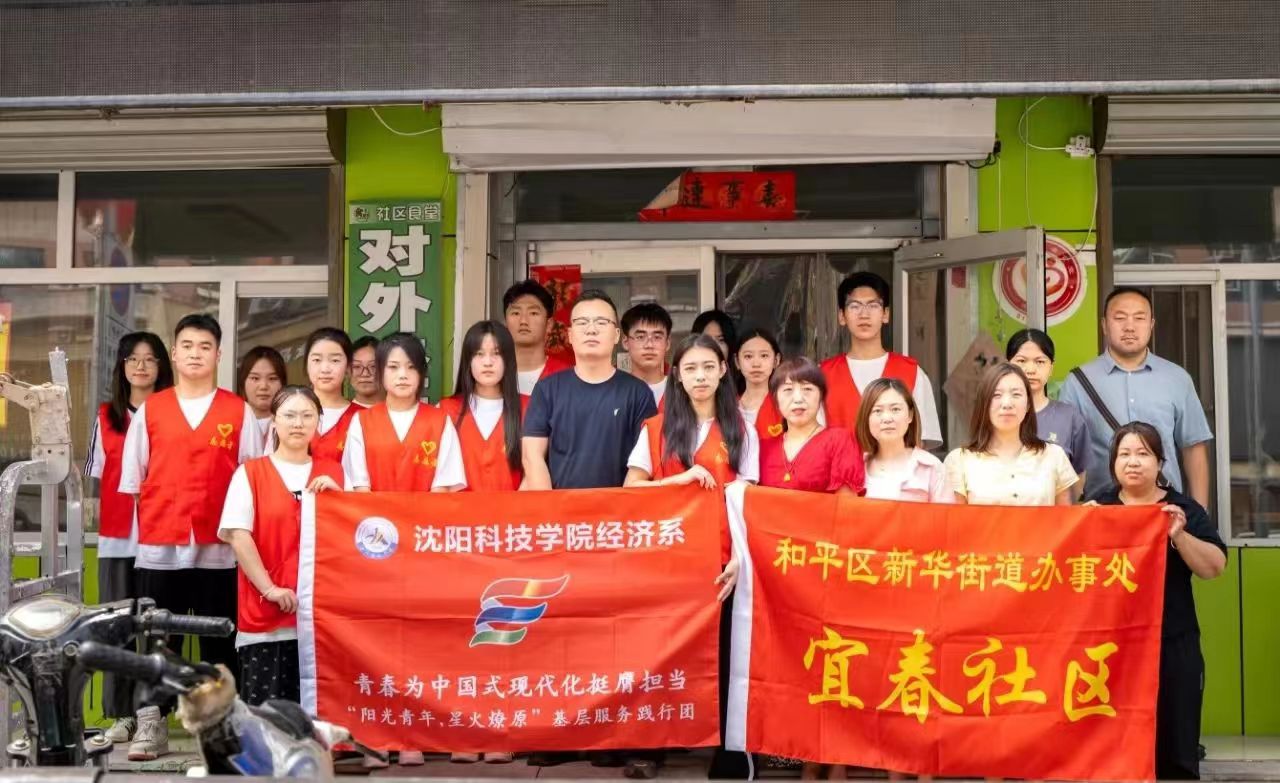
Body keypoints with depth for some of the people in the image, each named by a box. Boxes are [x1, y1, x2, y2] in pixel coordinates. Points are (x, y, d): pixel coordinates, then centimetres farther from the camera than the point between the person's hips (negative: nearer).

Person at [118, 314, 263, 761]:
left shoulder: (238, 412, 6)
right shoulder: (149, 410, 8)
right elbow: (132, 480, 10)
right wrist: (142, 531, 2)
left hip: (218, 547, -1)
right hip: (159, 545, 1)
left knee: (218, 639, 5)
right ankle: (151, 725, 11)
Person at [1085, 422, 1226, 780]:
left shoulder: (1184, 509, 5)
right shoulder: (1097, 507, 9)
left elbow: (1215, 567, -2)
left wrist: (1179, 535, -16)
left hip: (1172, 645, -1)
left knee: (1173, 745, -2)